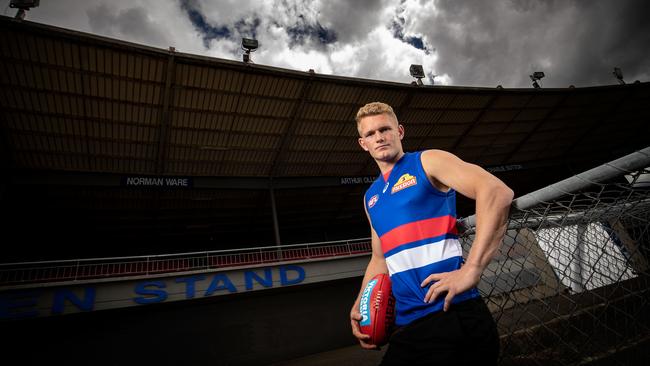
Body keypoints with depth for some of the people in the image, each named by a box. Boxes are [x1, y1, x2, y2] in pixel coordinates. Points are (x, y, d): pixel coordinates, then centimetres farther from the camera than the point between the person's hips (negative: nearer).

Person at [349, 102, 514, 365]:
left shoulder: (428, 161, -3)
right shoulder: (371, 197, 16)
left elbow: (497, 191, -17)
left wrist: (471, 269, -25)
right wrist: (359, 305, 12)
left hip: (453, 316, -6)